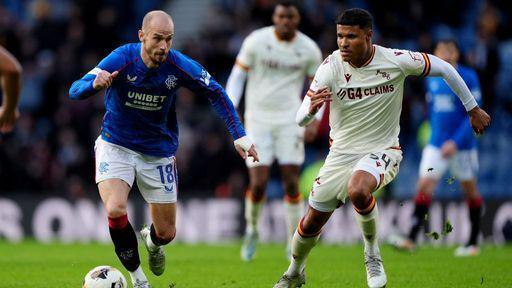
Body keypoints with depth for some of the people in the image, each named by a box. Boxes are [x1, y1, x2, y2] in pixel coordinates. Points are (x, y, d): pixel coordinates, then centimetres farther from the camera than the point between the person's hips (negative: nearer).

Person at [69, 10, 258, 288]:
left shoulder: (179, 65, -17)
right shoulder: (121, 59, -21)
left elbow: (215, 93, -3)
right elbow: (75, 91, -25)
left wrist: (239, 136, -10)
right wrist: (94, 83, -49)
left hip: (158, 152, 2)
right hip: (115, 145, -2)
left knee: (167, 233, 6)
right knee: (115, 210, -27)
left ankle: (152, 241, 47)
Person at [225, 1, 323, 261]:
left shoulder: (309, 49, -2)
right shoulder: (256, 41, -7)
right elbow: (238, 74, 1)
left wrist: (314, 120, -2)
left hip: (290, 120, 1)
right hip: (258, 119, -1)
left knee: (292, 183, -7)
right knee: (258, 184, -8)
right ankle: (251, 230, 21)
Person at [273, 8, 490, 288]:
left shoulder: (395, 60, -16)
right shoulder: (331, 66, -15)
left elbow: (444, 68, 0)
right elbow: (300, 120, -19)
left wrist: (473, 109, 7)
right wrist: (311, 108, -44)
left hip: (381, 151, -3)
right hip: (341, 153, 3)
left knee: (358, 191, -36)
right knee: (312, 222, 8)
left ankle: (372, 253, -9)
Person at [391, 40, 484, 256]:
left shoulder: (468, 78, -10)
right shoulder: (432, 79, 5)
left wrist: (456, 142, -21)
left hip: (462, 145, -4)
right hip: (436, 145, 4)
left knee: (470, 190, 8)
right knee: (424, 186, -10)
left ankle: (473, 243, 20)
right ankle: (411, 238, -15)